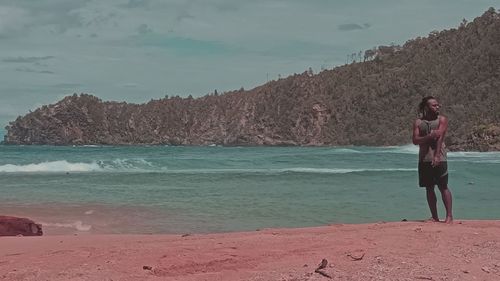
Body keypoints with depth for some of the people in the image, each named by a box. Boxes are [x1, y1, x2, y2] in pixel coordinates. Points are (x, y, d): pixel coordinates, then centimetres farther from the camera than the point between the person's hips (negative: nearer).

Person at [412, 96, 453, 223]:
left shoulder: (442, 120, 1)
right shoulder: (418, 122, 7)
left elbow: (440, 138, -10)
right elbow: (415, 140, -3)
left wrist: (437, 156, -19)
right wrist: (429, 136, -19)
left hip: (439, 159, -3)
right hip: (424, 159, 3)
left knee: (443, 187, -3)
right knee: (429, 189, 6)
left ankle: (449, 216, 1)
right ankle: (434, 217, 13)